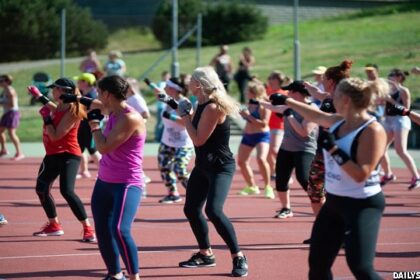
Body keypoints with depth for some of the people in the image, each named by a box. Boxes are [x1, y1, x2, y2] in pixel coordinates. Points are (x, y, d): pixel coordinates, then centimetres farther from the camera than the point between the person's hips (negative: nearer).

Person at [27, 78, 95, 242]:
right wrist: (39, 97, 37)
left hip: (68, 155, -10)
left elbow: (55, 136, -25)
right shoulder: (60, 107, 6)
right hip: (53, 155, 10)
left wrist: (46, 117, -17)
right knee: (41, 189, 16)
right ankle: (54, 225, 32)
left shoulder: (71, 112, -21)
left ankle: (88, 229, -22)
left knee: (67, 191, -25)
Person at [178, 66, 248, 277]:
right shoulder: (203, 105, 7)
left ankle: (239, 258, -16)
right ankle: (205, 254, 28)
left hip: (220, 167, -10)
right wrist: (185, 113, 14)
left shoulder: (213, 107, -22)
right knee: (191, 209, 13)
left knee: (213, 210, -24)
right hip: (203, 166, 10)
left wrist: (185, 115, -16)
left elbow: (199, 139, -22)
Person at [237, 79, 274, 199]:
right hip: (247, 135, 8)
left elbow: (264, 123, -23)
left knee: (261, 159, -28)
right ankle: (251, 186, 28)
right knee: (241, 161, 9)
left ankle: (268, 187, -13)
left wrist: (248, 116, -24)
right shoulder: (249, 103, 6)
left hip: (262, 135, -8)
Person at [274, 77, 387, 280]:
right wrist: (287, 102, 37)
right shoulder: (338, 122, 4)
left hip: (362, 206, -9)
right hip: (334, 202, 9)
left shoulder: (372, 130, -20)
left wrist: (334, 150, -26)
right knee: (317, 263, 12)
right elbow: (315, 115, 26)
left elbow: (361, 174, -26)